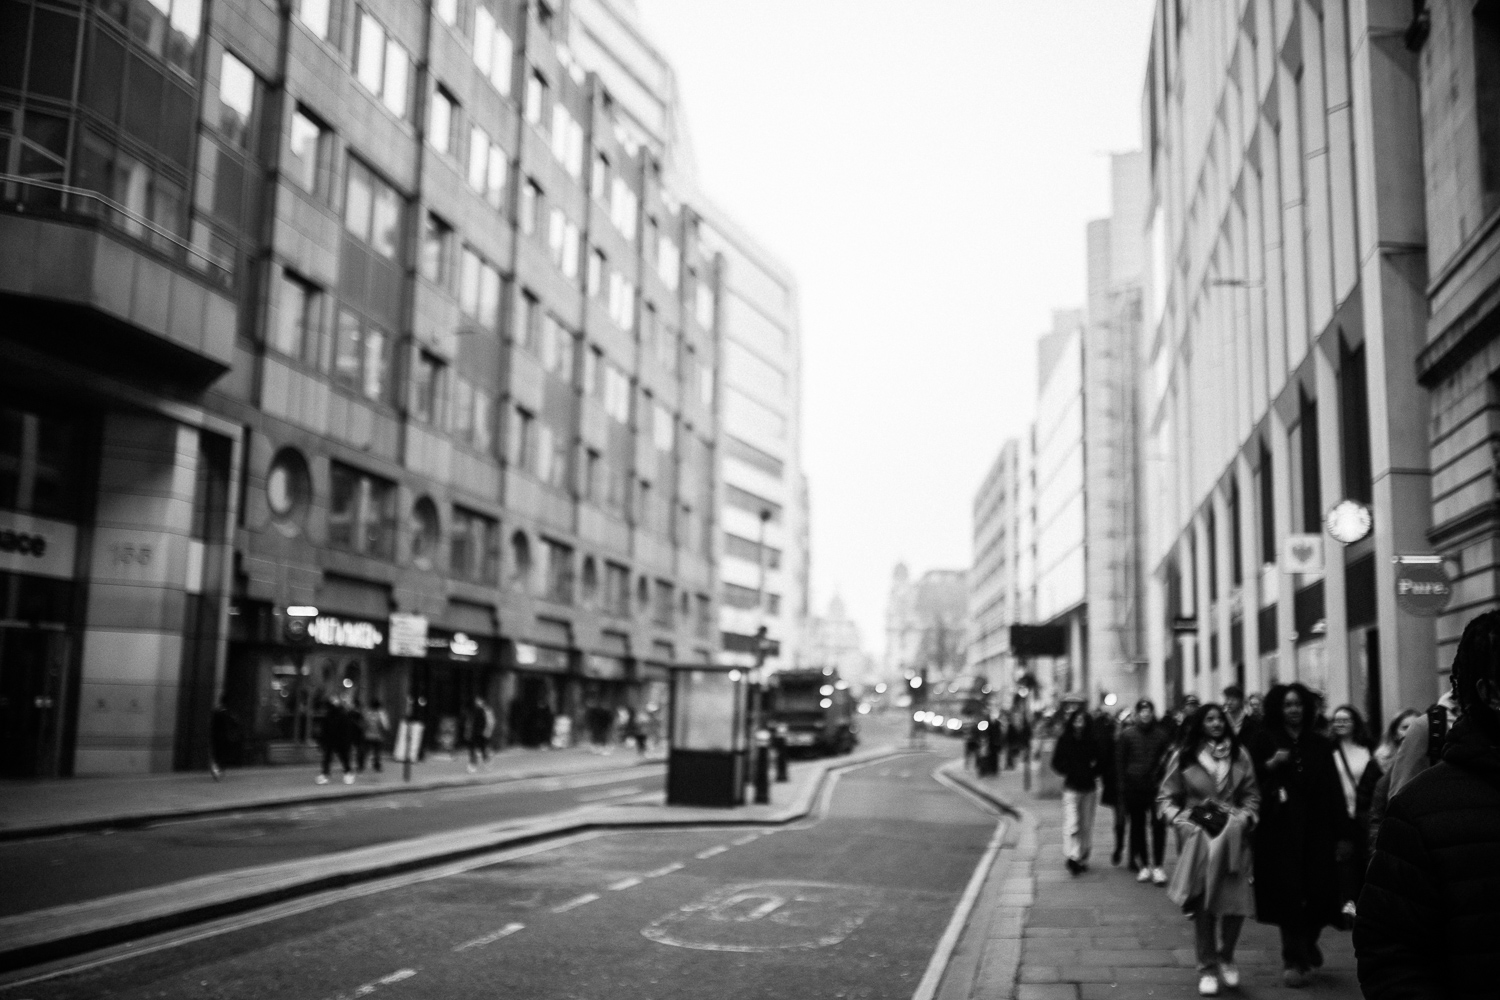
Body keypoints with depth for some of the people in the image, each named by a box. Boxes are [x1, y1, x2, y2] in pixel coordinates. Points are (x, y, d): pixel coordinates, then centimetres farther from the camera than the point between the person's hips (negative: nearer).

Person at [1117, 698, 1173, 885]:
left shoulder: (1163, 733, 1)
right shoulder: (1127, 734, 1)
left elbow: (1169, 758, 3)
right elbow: (1120, 760, 3)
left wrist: (1162, 780, -5)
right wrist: (1123, 783, -2)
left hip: (1156, 787, -1)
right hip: (1134, 788, 1)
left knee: (1158, 825, -5)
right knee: (1137, 826, 8)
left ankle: (1157, 866, 2)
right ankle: (1144, 865, 18)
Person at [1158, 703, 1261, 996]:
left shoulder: (1239, 755, 7)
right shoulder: (1183, 758, 2)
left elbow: (1252, 794, 13)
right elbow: (1167, 798, 6)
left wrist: (1246, 816, -4)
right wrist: (1180, 820, -9)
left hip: (1233, 838, 1)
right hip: (1198, 837, -1)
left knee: (1236, 903, -4)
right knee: (1203, 905, 1)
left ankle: (1226, 958, 21)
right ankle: (1207, 967, 14)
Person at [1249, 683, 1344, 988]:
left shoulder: (1319, 744, 12)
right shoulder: (1266, 740, 5)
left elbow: (1332, 789, 6)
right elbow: (1251, 778, 0)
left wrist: (1339, 826, -1)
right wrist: (1271, 764, -17)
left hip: (1315, 828, 2)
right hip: (1280, 828, -2)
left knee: (1318, 891, 1)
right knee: (1288, 892, -5)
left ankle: (1307, 944, 28)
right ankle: (1295, 958, 6)